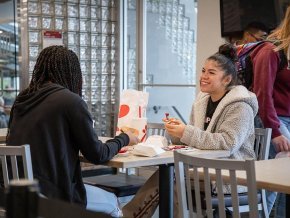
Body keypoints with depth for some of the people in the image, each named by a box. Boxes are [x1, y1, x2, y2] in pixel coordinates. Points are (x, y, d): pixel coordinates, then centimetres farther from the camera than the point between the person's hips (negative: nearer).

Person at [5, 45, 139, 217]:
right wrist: (124, 139, 12)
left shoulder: (22, 100, 6)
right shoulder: (71, 101, -13)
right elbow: (98, 155, -7)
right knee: (112, 202, 19)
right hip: (52, 196, -7)